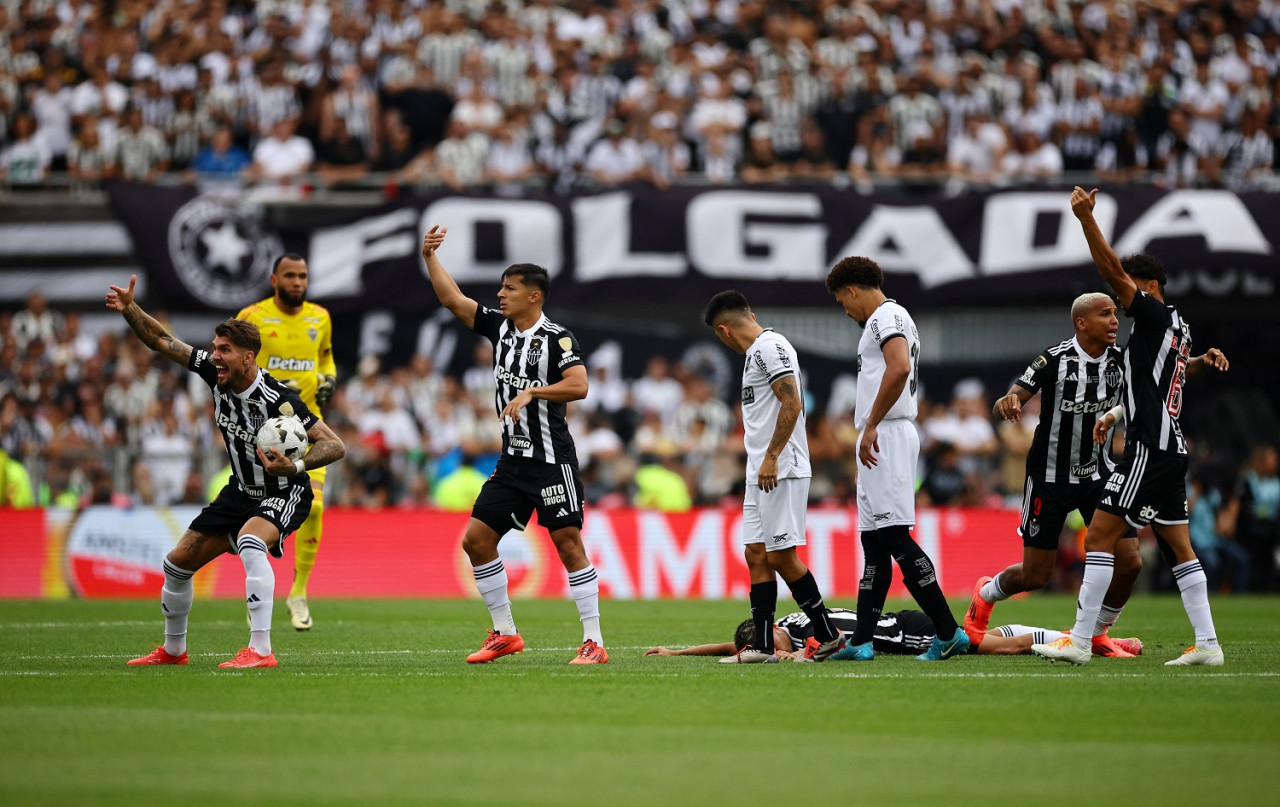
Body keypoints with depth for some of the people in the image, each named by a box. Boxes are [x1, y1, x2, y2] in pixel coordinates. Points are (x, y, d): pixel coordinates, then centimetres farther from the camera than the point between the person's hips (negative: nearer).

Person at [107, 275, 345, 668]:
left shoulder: (277, 399, -28)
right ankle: (173, 649, 33)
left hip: (284, 493, -8)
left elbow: (334, 445, -27)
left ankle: (261, 650, -40)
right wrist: (129, 308, -18)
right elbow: (163, 341, -3)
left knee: (250, 541, -38)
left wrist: (295, 466, -43)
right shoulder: (215, 372, -11)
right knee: (179, 561, 9)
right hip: (241, 490, 8)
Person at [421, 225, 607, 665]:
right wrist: (429, 256, 5)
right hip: (513, 460, 8)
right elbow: (452, 298, 12)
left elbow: (579, 385, -22)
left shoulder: (556, 338, -10)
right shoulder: (499, 326, 10)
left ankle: (594, 641, -6)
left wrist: (532, 392, -24)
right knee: (476, 539, 4)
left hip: (552, 459, -8)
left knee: (568, 543, -9)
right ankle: (504, 633, 14)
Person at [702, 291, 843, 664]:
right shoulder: (757, 351, 20)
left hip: (781, 470, -10)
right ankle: (763, 645, 6)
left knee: (781, 555, -9)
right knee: (757, 554, 7)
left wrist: (771, 458, -22)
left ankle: (827, 635, -1)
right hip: (761, 474, 10)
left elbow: (792, 404, -20)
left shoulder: (770, 346, -12)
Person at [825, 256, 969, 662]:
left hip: (885, 435, -11)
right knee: (874, 541, 9)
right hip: (882, 441, 11)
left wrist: (870, 426, -22)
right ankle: (861, 641, 10)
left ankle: (948, 633, -15)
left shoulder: (885, 317, -9)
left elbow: (900, 369, -25)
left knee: (893, 535, -14)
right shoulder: (891, 318, 23)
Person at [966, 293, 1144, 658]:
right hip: (1050, 475, -4)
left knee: (1129, 562, -8)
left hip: (1098, 473, 4)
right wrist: (1007, 403, -45)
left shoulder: (1120, 360, -5)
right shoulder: (1054, 360, -19)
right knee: (1036, 575, 0)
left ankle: (1097, 634, 16)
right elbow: (1004, 406, -21)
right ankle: (984, 596, 34)